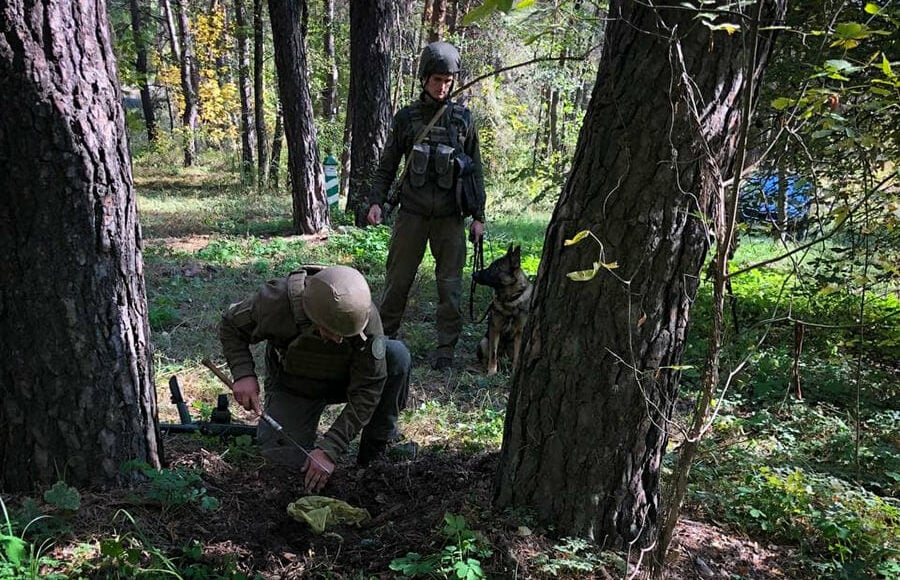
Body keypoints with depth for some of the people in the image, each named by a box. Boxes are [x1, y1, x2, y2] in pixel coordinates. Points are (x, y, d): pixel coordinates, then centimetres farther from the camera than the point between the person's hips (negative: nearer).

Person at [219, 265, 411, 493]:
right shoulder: (276, 302, -34)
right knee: (288, 456, -23)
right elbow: (230, 326, -12)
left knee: (397, 355, -27)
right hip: (293, 386, -1)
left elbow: (367, 390, -29)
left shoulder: (365, 317, -33)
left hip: (344, 380, 1)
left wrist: (329, 449, -33)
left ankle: (377, 447, -9)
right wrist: (243, 374, -29)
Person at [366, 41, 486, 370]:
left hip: (450, 217, 0)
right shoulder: (406, 117, 4)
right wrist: (376, 201, -6)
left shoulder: (463, 119, 6)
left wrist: (478, 216, 4)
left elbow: (475, 171, 9)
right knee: (397, 279, 5)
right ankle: (384, 337, 21)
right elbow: (387, 166, 8)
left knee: (450, 284, 3)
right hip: (411, 213, 0)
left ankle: (446, 348, 13)